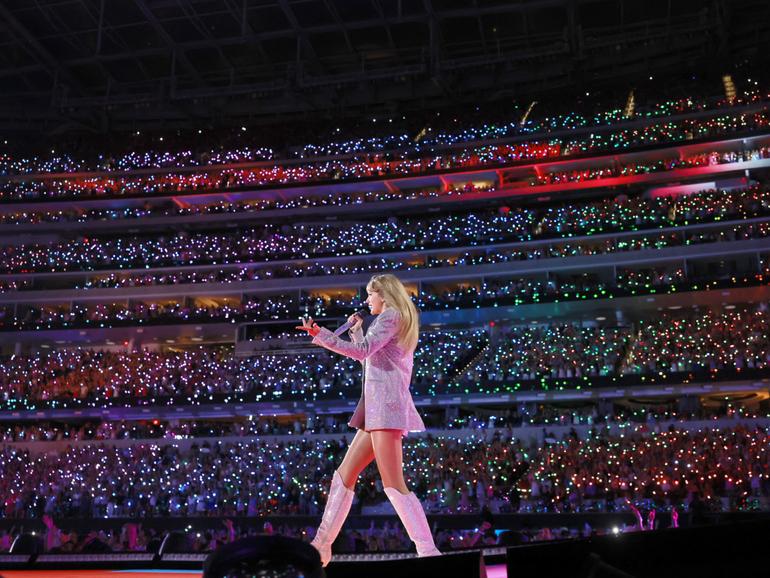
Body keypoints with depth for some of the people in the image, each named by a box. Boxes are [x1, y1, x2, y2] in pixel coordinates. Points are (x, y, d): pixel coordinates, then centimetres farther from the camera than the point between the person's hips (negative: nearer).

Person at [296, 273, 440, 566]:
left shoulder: (391, 315, -2)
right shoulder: (397, 322, 27)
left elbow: (363, 351, -16)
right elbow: (369, 356, 32)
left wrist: (321, 335, -18)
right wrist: (357, 331, 31)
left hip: (385, 402, -10)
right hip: (379, 407, 10)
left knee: (393, 483, -14)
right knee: (344, 474, 9)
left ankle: (428, 551, -15)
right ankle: (321, 545, 11)